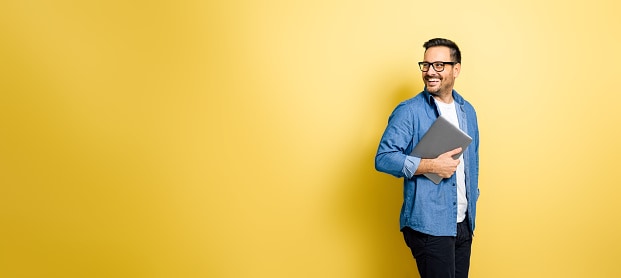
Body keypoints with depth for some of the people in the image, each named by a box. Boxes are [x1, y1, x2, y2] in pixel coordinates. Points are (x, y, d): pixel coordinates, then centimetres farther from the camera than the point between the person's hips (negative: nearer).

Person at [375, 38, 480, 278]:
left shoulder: (467, 110, 11)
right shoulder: (409, 111, -10)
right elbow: (383, 158, -18)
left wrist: (472, 199, 15)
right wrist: (432, 166, -22)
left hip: (463, 223, 7)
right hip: (430, 226, -6)